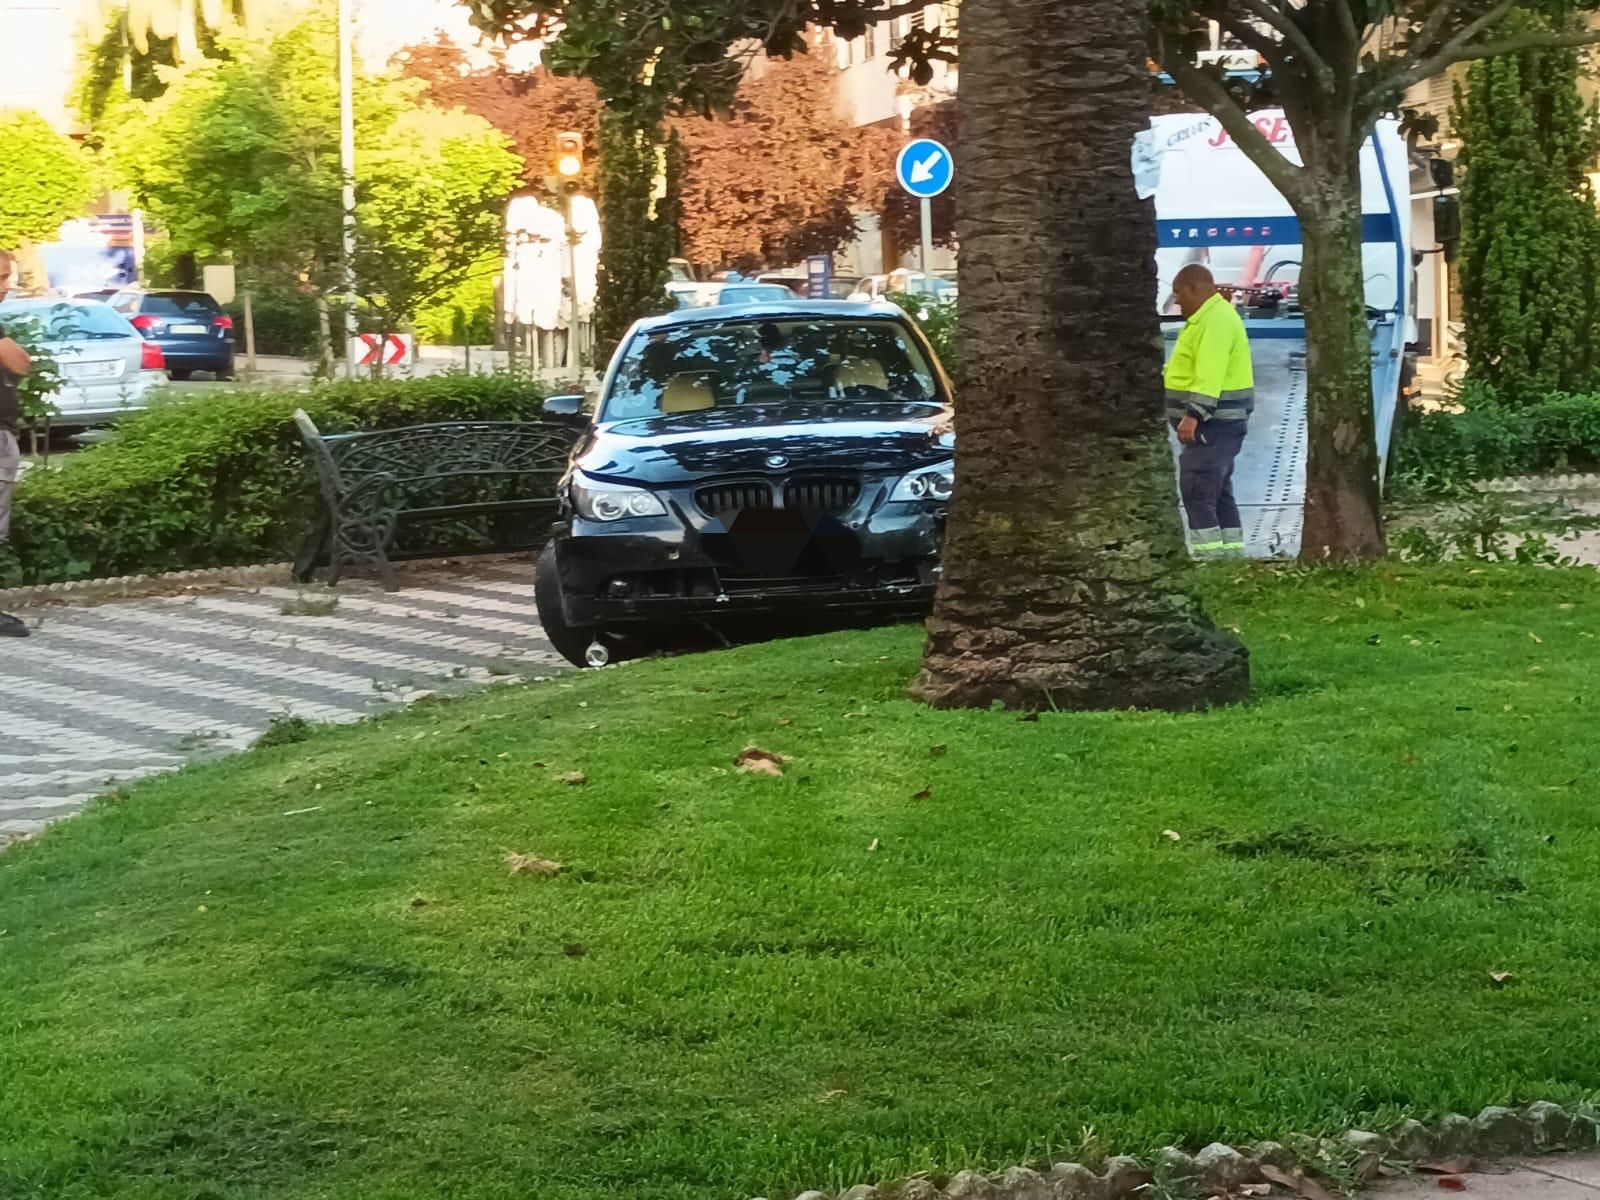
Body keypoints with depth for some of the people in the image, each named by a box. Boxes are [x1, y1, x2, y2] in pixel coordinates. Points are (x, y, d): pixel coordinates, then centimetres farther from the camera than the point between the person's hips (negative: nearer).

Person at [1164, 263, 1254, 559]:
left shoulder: (1216, 320, -17)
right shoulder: (1212, 317, 18)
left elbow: (1210, 374, -28)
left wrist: (1194, 414, -35)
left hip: (1212, 423, -11)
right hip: (1217, 422, 11)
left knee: (1196, 491, -13)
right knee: (1218, 492, 13)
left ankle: (1211, 555, -16)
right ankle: (1232, 554, 15)